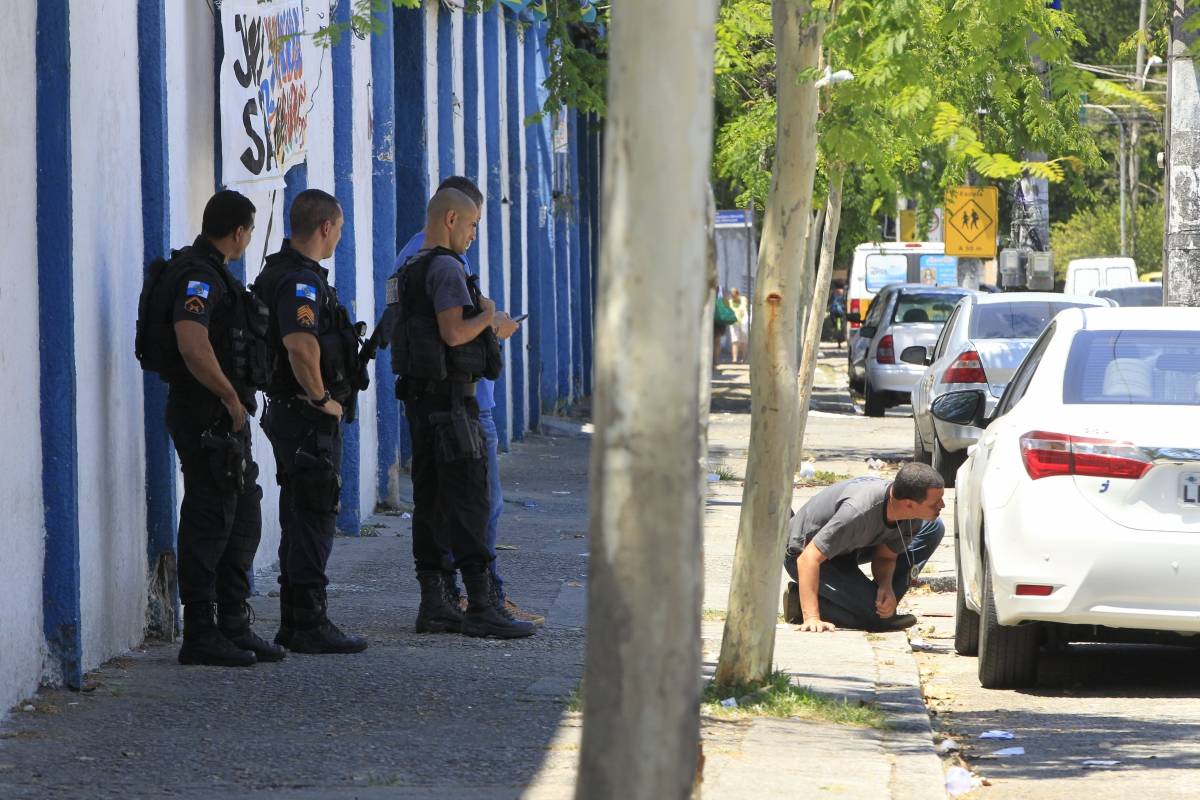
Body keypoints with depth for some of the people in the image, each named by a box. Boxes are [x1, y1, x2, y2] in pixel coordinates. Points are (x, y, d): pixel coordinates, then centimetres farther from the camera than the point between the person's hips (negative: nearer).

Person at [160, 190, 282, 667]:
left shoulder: (213, 273, 16)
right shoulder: (198, 277, -16)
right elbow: (193, 346, -29)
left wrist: (235, 399, 24)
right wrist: (230, 397, -20)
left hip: (226, 417, 10)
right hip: (205, 417, -10)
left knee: (243, 520, 14)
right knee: (209, 522, -6)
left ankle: (234, 627, 20)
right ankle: (200, 636, -3)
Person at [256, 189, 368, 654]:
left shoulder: (279, 272, 15)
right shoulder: (302, 280, -18)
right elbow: (301, 346, -35)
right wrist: (322, 398, -21)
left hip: (286, 411, 10)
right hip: (310, 418, -10)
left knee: (300, 520, 14)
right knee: (314, 520, -7)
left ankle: (294, 624, 19)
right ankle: (310, 627, -6)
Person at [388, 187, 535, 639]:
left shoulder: (411, 271, 18)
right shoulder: (446, 268, -13)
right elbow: (453, 332, -22)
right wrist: (487, 315, -5)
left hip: (420, 397, 10)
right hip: (449, 394, -10)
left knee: (430, 499, 9)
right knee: (468, 496, -10)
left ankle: (433, 604, 10)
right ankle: (481, 605, -13)